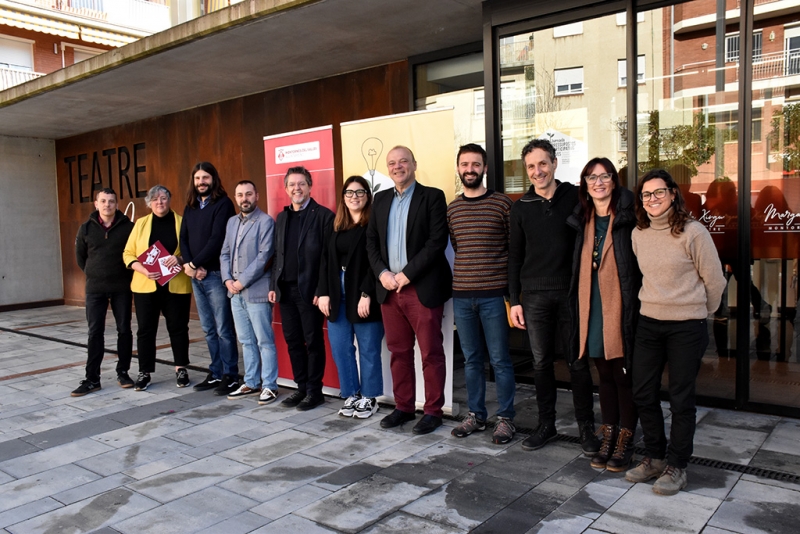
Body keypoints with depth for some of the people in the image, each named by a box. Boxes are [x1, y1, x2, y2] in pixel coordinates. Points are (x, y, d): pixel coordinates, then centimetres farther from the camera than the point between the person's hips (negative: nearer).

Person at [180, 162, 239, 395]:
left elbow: (217, 239, -14)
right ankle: (216, 374, 19)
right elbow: (184, 238, 10)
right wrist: (188, 265, -7)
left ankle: (230, 376, 5)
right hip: (196, 276, 7)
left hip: (216, 274, -7)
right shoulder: (190, 207, 16)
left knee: (223, 329, -3)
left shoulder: (223, 204, -5)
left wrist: (195, 263, -12)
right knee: (208, 329, 11)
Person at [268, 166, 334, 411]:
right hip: (285, 289, 6)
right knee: (292, 340, 11)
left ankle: (314, 391, 15)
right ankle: (301, 387, 23)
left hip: (309, 289, -6)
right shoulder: (282, 217, 14)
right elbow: (277, 254, 16)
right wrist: (273, 286, 9)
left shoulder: (323, 215, -6)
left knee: (313, 341, 3)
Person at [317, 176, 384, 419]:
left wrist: (366, 294, -17)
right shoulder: (337, 226, 13)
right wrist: (324, 293, 1)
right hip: (337, 296, 6)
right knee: (340, 348, 8)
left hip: (363, 296, -5)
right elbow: (326, 261, 10)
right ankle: (351, 395, 22)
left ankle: (369, 397, 18)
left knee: (368, 350, 4)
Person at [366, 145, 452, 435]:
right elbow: (371, 240, 13)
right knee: (398, 351, 12)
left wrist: (406, 274, -14)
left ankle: (433, 411, 13)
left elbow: (437, 241, -11)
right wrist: (382, 273, -3)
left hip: (422, 288, -5)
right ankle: (403, 407, 24)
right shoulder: (381, 199, 14)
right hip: (389, 288, 5)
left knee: (431, 353, 2)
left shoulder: (432, 196, -3)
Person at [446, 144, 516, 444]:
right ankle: (476, 415, 25)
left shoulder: (502, 203, -2)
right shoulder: (452, 209, 10)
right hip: (461, 295, 4)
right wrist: (462, 277, 10)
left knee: (500, 360, 3)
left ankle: (506, 419, 16)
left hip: (494, 294, -4)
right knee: (471, 359, 13)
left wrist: (513, 290, -4)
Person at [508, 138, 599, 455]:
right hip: (534, 296, 2)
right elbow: (514, 257, 10)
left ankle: (586, 428, 16)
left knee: (577, 362, 3)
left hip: (570, 292, -2)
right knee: (541, 363, 8)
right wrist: (514, 300, 5)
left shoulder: (575, 197, 2)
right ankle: (546, 425, 21)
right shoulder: (521, 207, 7)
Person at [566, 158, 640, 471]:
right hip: (592, 307, 5)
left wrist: (638, 302, -11)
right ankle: (608, 436, 27)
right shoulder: (582, 219, 10)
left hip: (620, 307, -5)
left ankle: (625, 441, 19)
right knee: (604, 374, 14)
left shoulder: (628, 216, -7)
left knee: (624, 374, 5)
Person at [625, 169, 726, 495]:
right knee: (643, 393, 9)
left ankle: (676, 466, 20)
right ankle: (655, 458, 27)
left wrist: (698, 311, 7)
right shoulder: (638, 234, 4)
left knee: (681, 400, 4)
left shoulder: (692, 232, -11)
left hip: (686, 327, -5)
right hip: (648, 323, 5)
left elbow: (714, 281, -3)